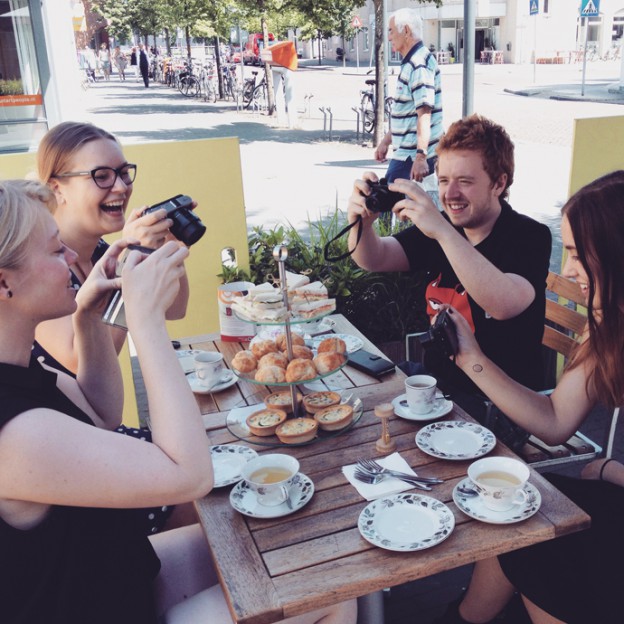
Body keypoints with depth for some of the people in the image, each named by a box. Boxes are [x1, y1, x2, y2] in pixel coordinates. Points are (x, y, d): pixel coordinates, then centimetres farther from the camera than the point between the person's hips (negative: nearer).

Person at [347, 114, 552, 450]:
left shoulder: (530, 237, -14)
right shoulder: (441, 227, 3)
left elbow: (504, 304, -34)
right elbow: (375, 259, -5)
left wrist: (442, 231, -41)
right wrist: (361, 221, -27)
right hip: (435, 379, 6)